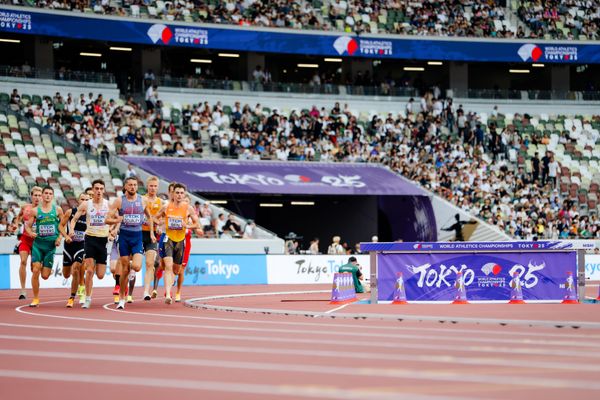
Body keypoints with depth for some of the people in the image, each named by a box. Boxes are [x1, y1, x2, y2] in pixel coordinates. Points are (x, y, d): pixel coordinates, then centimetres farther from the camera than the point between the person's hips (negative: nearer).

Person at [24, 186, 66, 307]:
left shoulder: (57, 210, 3)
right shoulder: (35, 211, 3)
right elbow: (27, 225, 7)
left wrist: (60, 237, -4)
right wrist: (30, 233, -14)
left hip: (51, 244, 0)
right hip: (38, 243, 0)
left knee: (45, 275, -2)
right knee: (35, 271, -12)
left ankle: (47, 268, 38)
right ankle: (35, 299, 0)